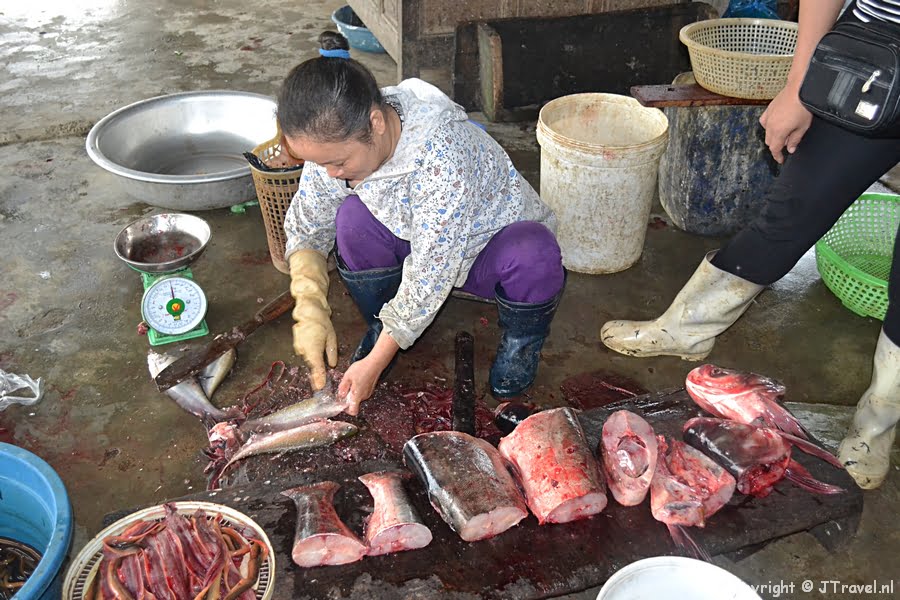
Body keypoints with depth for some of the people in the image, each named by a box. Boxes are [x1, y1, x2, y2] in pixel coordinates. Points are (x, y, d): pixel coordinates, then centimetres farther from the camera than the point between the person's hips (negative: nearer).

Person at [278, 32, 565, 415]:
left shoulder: (441, 150, -39)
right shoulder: (336, 141, -19)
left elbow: (432, 272, -36)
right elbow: (305, 231, -4)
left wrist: (376, 362, -30)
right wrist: (310, 310, -19)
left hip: (491, 244, -4)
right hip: (412, 241, 4)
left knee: (533, 257, -38)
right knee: (353, 219, -25)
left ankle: (521, 340, -3)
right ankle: (382, 325, 2)